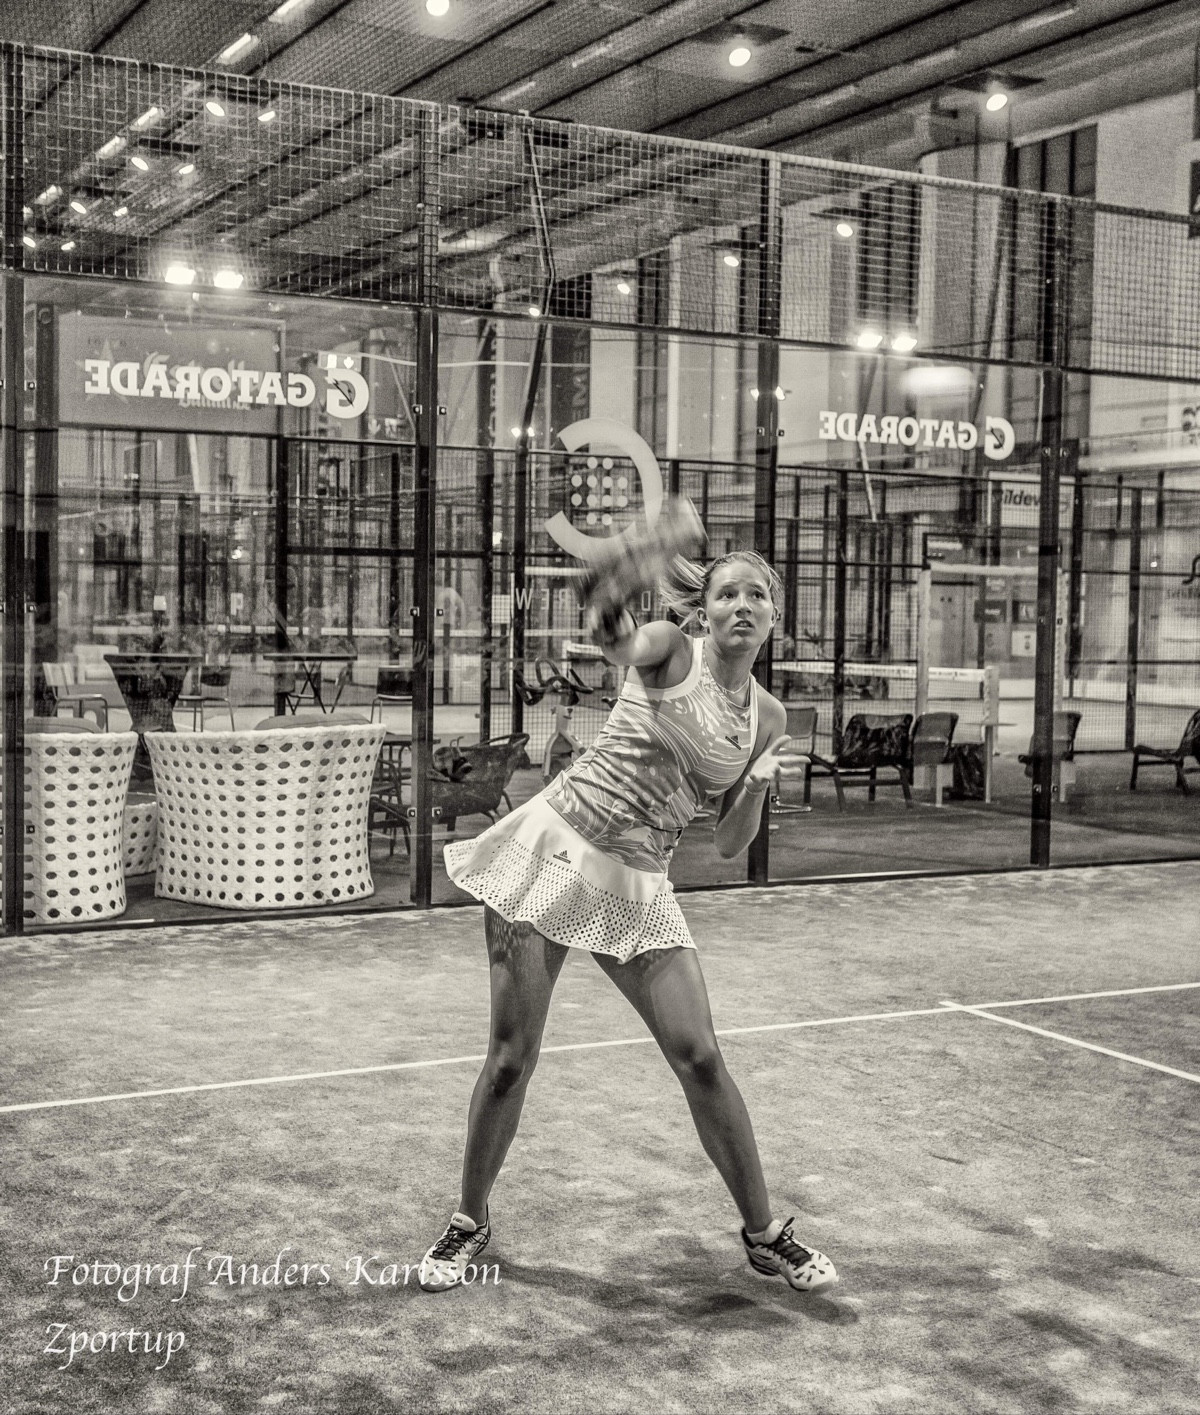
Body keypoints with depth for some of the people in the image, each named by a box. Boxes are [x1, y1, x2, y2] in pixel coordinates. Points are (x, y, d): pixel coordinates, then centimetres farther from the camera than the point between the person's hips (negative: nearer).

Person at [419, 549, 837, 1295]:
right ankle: (471, 1221, 21)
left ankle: (765, 1234, 14)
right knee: (512, 1055, 0)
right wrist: (614, 615, -52)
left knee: (701, 1058, -3)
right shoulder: (672, 650, -4)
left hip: (637, 886, 4)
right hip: (551, 849, -3)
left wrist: (758, 784, -8)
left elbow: (729, 845, 11)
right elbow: (619, 643, -30)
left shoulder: (767, 716, 8)